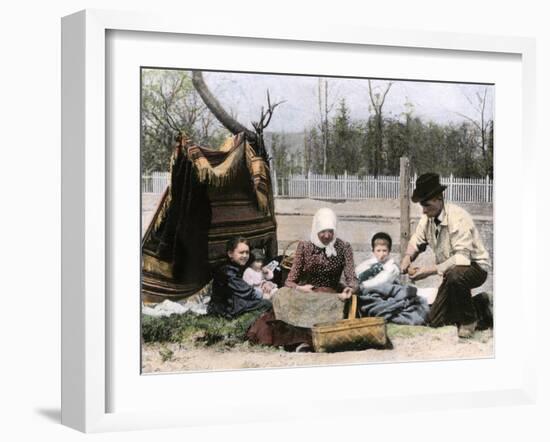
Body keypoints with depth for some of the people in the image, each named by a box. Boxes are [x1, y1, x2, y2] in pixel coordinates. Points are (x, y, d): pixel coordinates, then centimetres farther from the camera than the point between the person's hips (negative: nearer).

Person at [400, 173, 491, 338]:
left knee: (455, 275, -42)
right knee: (435, 321, 4)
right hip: (451, 270, 7)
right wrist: (408, 256, -15)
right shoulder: (427, 218, -6)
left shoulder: (458, 217, -29)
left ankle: (469, 319, -15)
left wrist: (431, 270, -39)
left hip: (475, 267, -7)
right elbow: (416, 241, 8)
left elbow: (462, 258, -35)